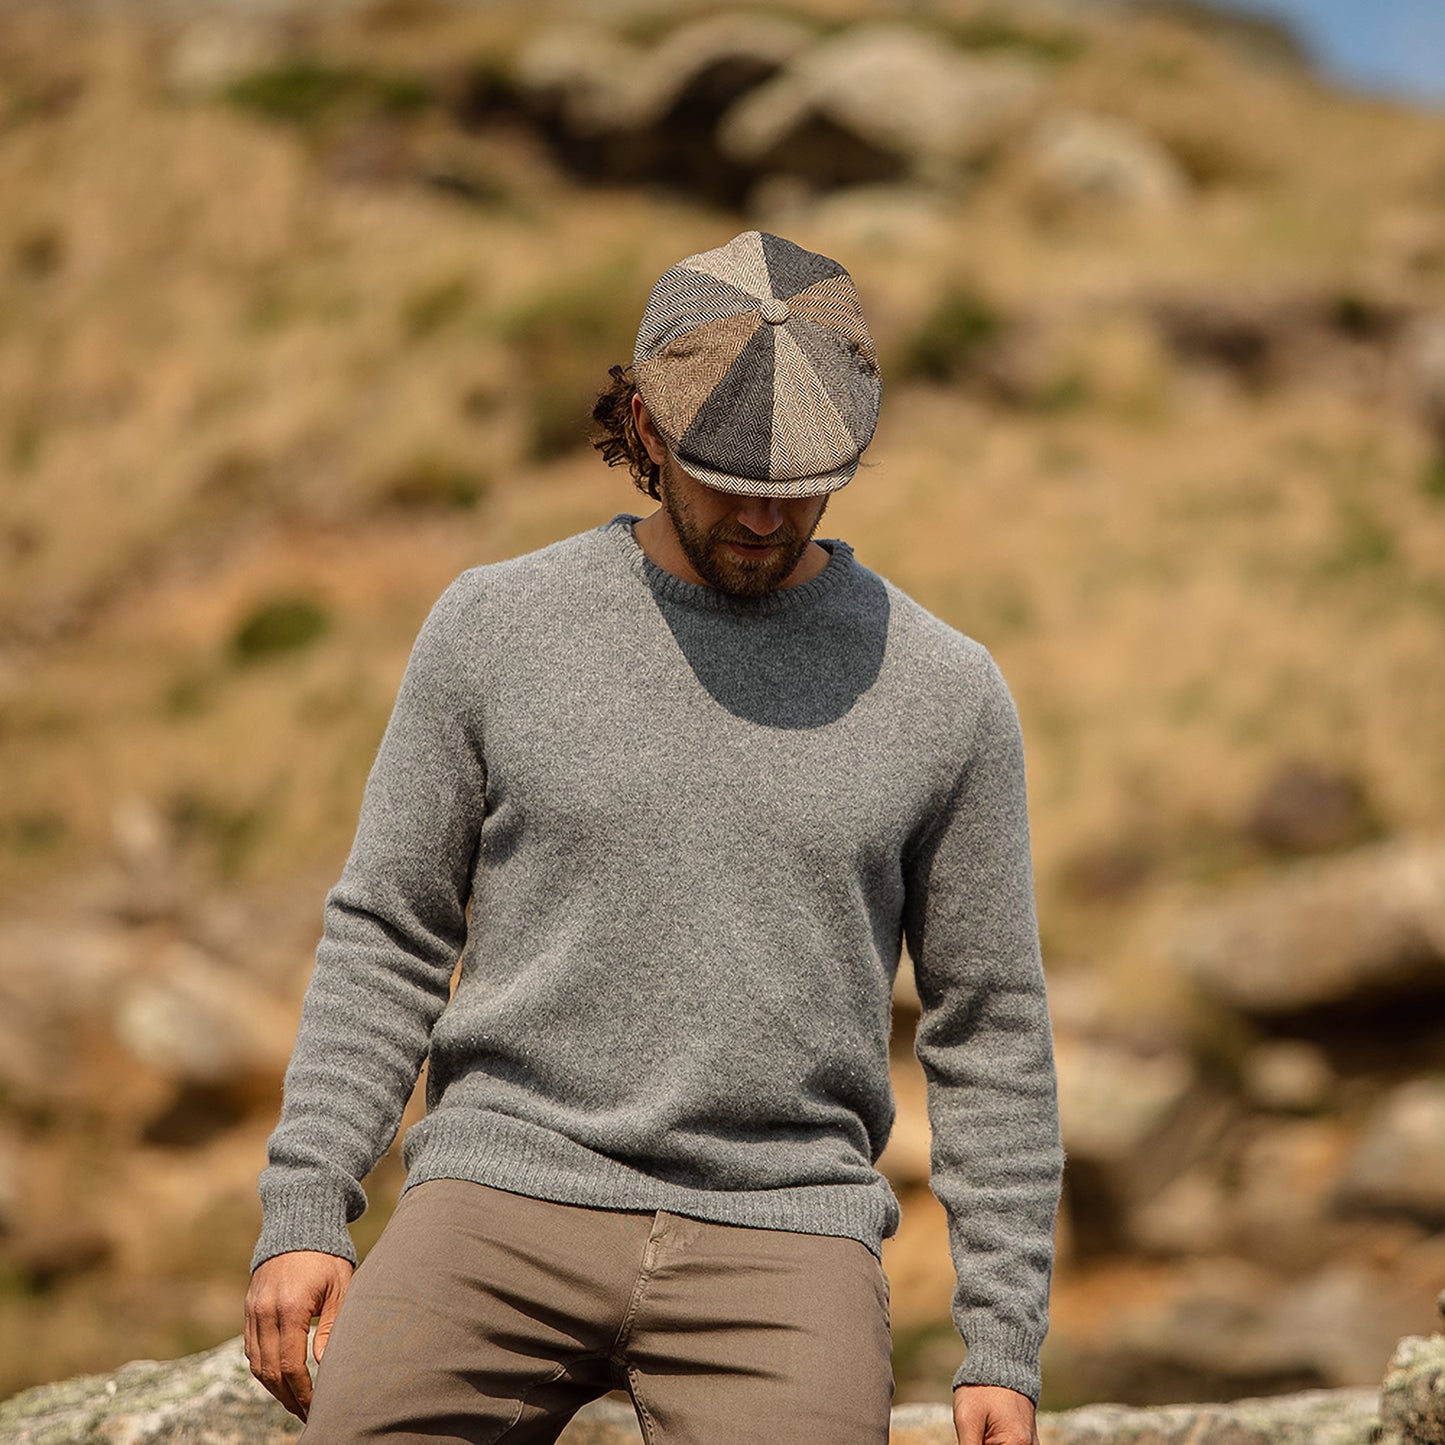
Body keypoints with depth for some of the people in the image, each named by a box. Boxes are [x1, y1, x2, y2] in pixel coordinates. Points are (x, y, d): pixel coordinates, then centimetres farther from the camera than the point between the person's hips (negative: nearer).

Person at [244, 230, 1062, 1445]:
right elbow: (386, 938, 8)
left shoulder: (945, 691, 3)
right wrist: (302, 1216, -1)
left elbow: (991, 1030, 7)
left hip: (781, 1241, 0)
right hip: (509, 1195, 1)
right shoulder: (498, 626, 4)